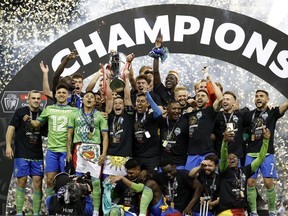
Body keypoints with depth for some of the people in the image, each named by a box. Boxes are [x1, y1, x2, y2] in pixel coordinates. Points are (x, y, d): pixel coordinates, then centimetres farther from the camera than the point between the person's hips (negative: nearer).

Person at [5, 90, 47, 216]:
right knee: (21, 182, -3)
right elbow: (11, 128, -3)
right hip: (21, 154, -3)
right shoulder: (20, 112, 1)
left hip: (37, 155, 3)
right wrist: (8, 146, -12)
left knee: (37, 183, -2)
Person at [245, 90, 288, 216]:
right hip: (251, 153, 3)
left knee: (268, 183, -7)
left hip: (267, 153, -3)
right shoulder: (249, 115, 12)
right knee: (250, 182, -2)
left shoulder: (273, 112, 3)